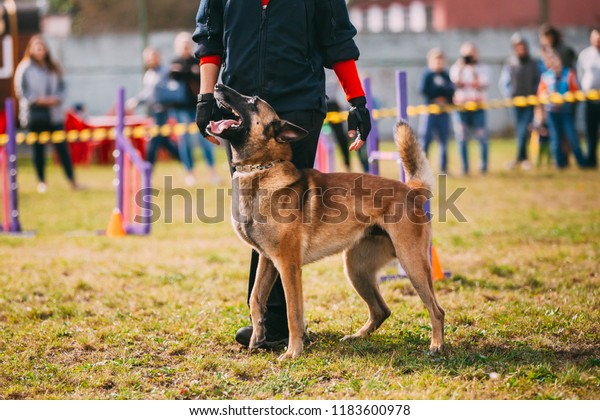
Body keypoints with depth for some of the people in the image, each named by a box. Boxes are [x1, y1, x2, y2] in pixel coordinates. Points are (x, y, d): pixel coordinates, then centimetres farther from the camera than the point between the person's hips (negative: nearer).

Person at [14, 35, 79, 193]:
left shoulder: (53, 68, 9)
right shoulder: (25, 68, -3)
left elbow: (61, 87, 11)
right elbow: (21, 90, -5)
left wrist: (57, 98, -8)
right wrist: (37, 100, -14)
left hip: (54, 113, 3)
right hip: (35, 113, -3)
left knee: (62, 147, 1)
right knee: (39, 149, 4)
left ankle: (72, 179, 3)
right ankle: (41, 181, 14)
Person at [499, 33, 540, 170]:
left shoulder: (532, 64, 4)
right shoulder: (509, 64, 2)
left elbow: (538, 82, 7)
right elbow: (503, 83, 1)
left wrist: (533, 96, -4)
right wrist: (510, 95, -9)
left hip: (529, 102, -1)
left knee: (523, 131, -10)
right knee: (520, 131, 3)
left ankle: (519, 158, -4)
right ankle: (524, 158, 11)